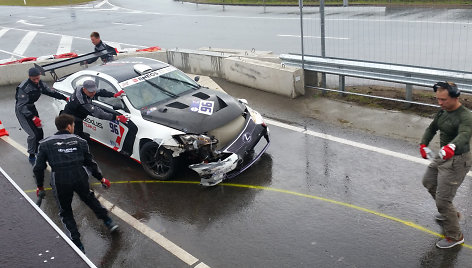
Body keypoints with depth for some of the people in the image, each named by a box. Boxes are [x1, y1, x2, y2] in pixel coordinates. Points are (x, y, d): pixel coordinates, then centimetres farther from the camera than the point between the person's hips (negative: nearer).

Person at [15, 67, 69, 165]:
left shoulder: (40, 84, -5)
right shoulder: (24, 88, -29)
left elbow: (51, 92, 10)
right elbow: (21, 106, -30)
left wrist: (64, 98, 6)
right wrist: (32, 117, -40)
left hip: (31, 107, 7)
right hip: (22, 110, -7)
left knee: (39, 132, 6)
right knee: (33, 134, -14)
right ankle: (31, 156, 2)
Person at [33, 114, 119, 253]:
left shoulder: (45, 144, 7)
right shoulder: (80, 141, 9)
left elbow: (38, 168, 7)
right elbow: (90, 163, 14)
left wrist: (40, 186, 21)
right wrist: (101, 178, 26)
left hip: (60, 183, -1)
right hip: (80, 178, 1)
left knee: (65, 212, 19)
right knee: (90, 199, 31)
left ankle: (77, 244, 16)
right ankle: (108, 222, 35)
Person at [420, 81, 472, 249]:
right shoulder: (443, 111, 2)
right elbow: (432, 128, 14)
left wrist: (452, 146, -65)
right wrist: (423, 144, -1)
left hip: (457, 161, -10)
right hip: (443, 157, 10)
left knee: (442, 200, -7)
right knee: (428, 182, 29)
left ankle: (455, 236, 13)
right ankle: (450, 214, 48)